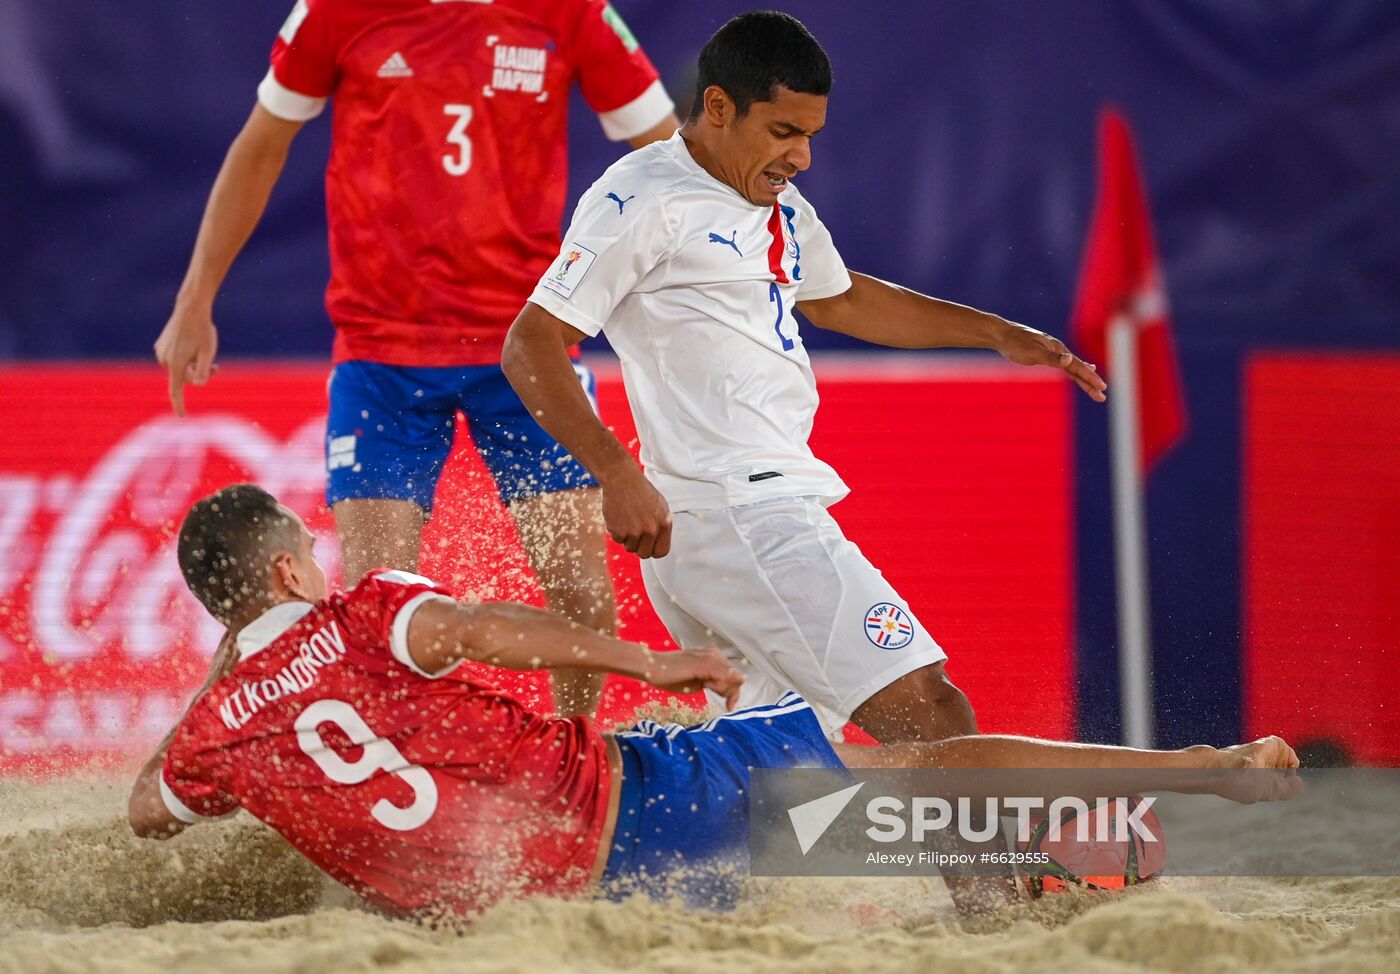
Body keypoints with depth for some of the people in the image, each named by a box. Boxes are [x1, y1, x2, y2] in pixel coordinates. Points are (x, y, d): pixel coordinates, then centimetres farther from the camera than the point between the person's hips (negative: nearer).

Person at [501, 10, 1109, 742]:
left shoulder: (779, 207, 19)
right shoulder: (642, 200, -9)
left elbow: (839, 299, 38)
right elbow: (530, 347, -12)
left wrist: (999, 335, 33)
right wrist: (618, 475, -23)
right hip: (735, 515, -10)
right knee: (928, 714, -16)